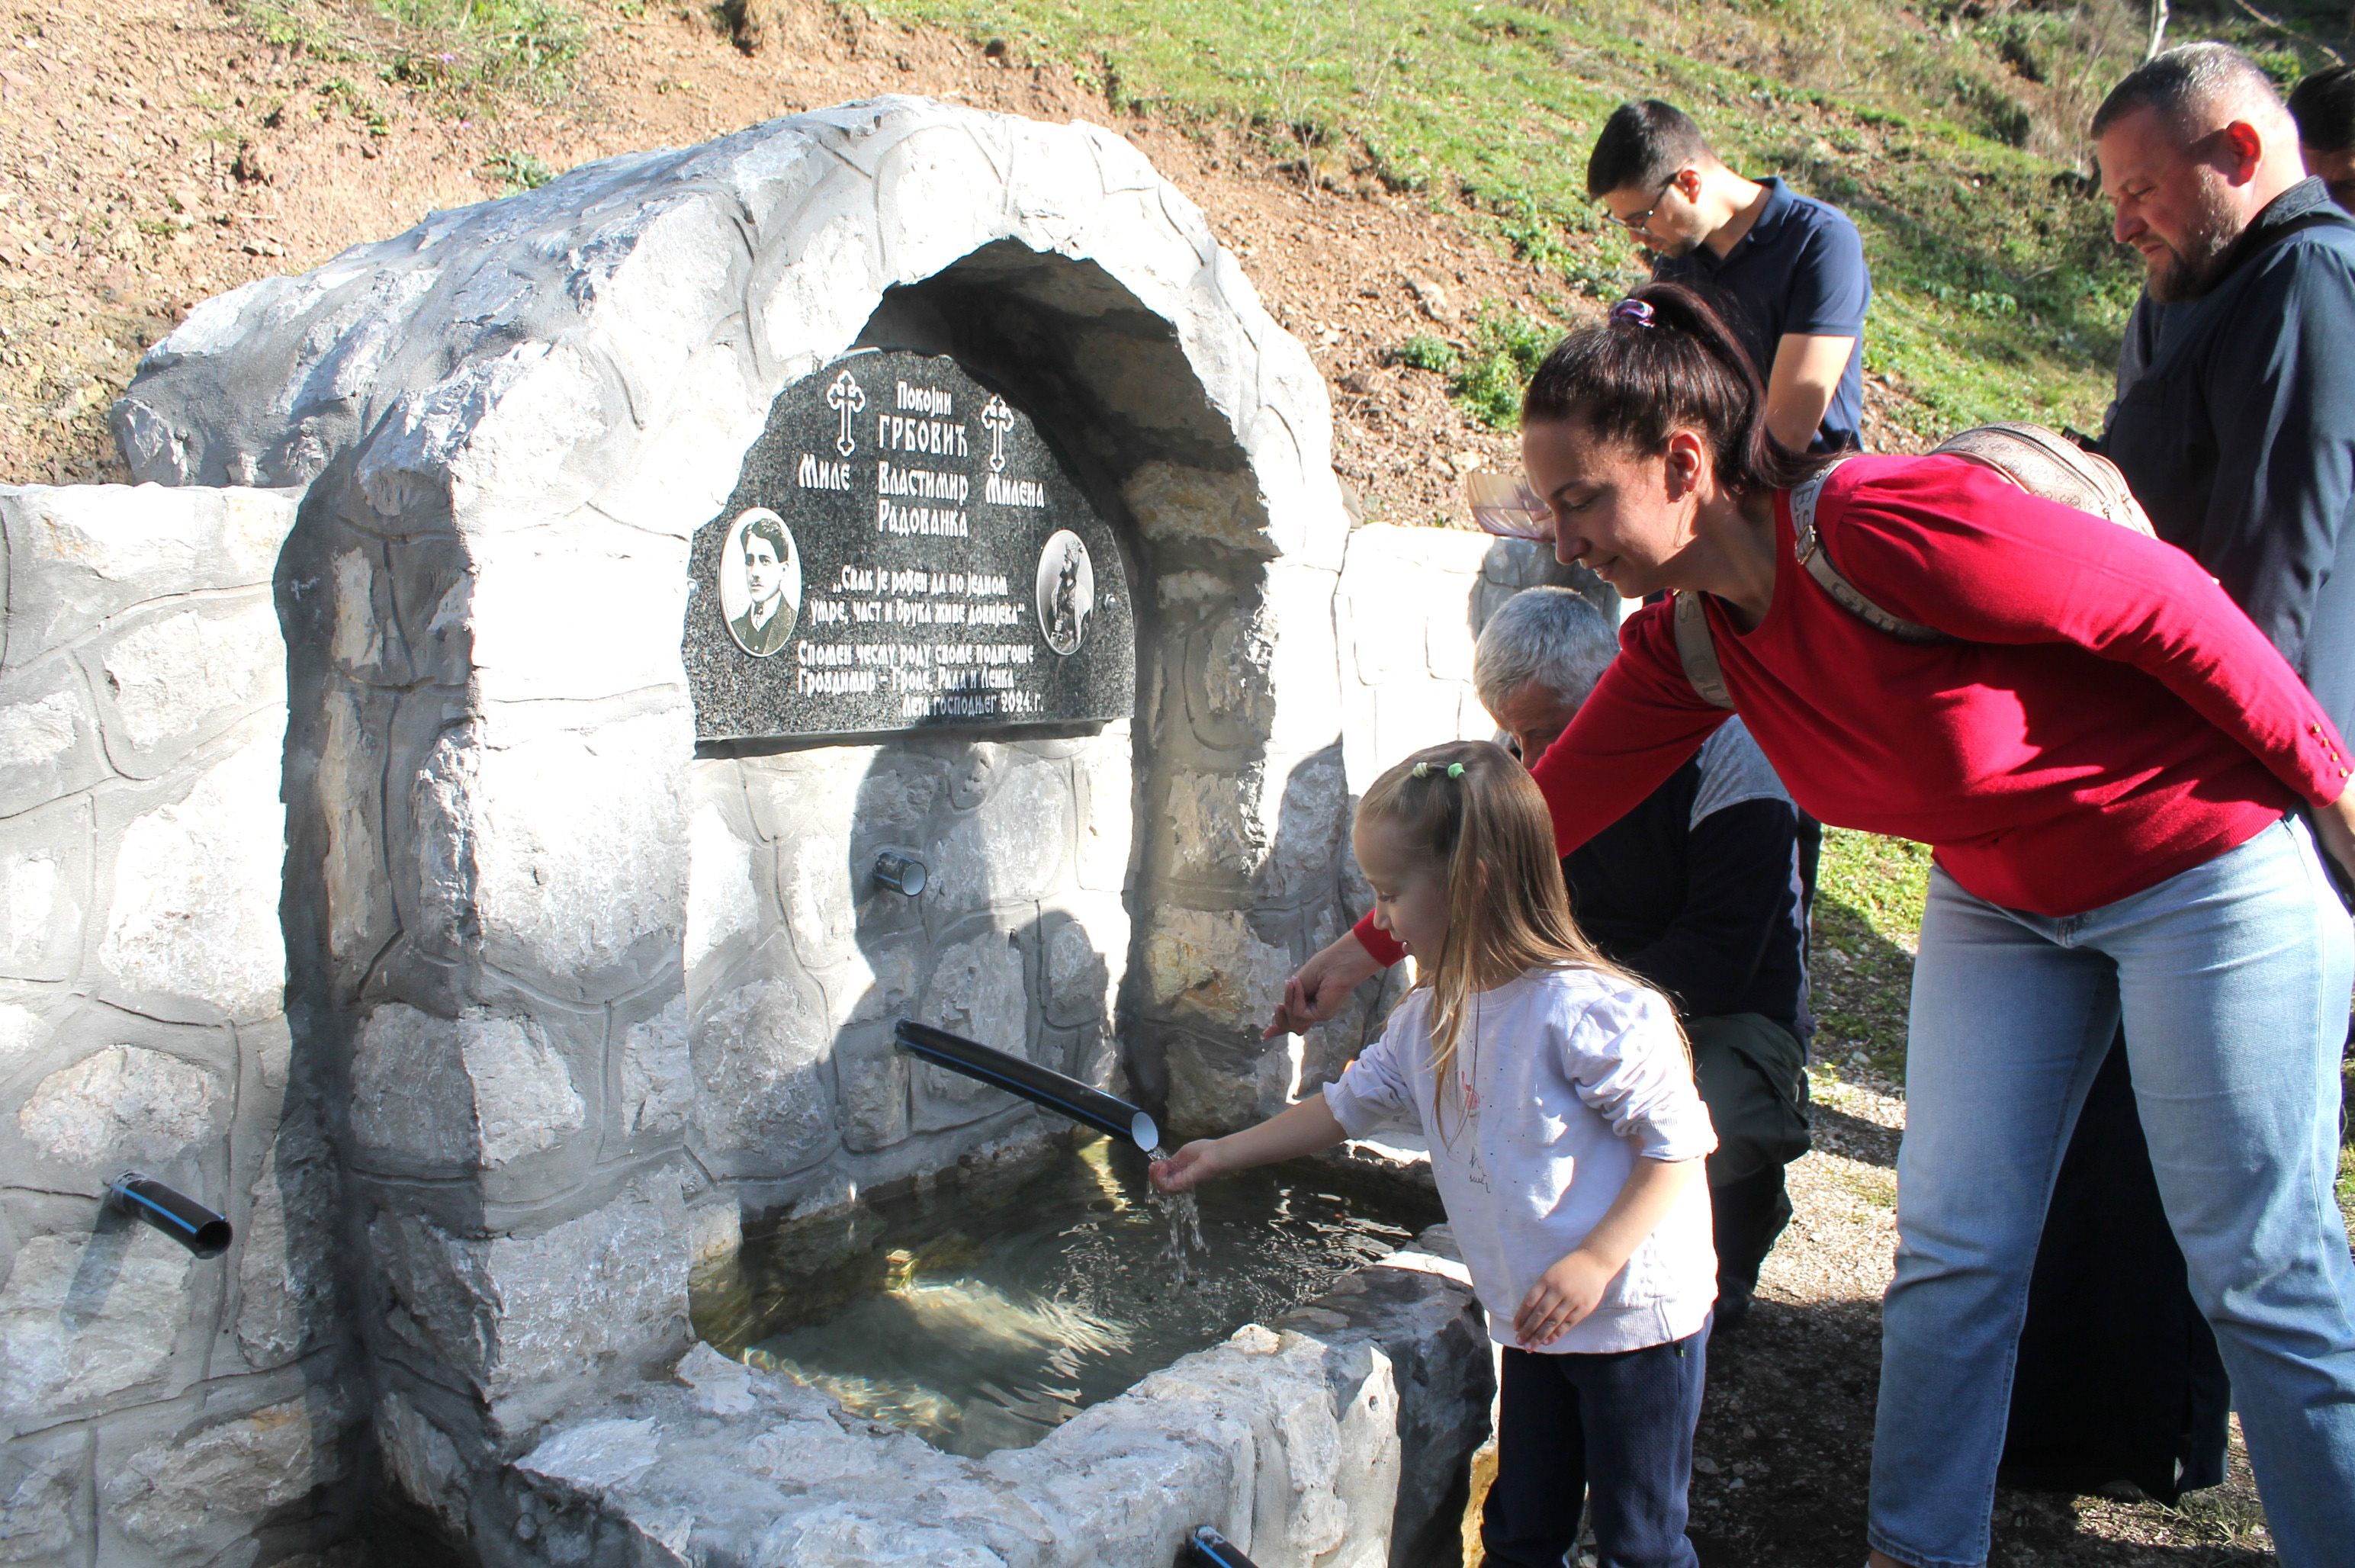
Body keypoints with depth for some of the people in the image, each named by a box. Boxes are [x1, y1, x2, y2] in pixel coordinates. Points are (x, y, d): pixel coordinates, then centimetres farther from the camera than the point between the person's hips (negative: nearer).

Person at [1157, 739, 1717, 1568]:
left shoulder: (1585, 1010, -23)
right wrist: (1223, 1153, 17)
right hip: (1533, 1325, 7)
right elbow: (1350, 1102, 15)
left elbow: (1676, 1142, -19)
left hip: (1638, 1318, -7)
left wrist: (1595, 1261, -25)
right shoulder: (1430, 1019, 3)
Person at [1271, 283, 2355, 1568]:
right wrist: (1369, 945, 2)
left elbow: (2167, 602, -23)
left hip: (2206, 867, -6)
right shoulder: (1689, 641, -8)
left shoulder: (1881, 525, -31)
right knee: (1952, 1254, 6)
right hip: (1999, 895, 6)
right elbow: (1546, 806, -1)